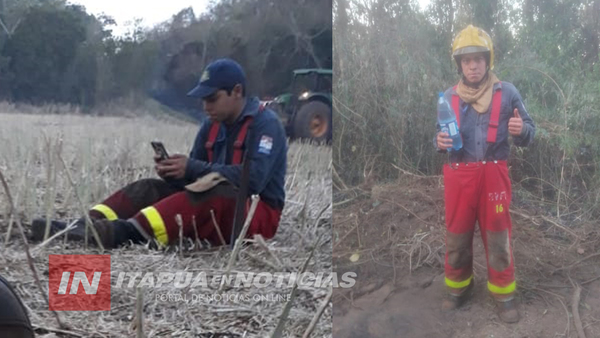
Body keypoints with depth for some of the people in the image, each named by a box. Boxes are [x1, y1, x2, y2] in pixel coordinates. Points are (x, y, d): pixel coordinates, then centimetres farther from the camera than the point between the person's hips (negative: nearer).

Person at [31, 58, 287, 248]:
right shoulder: (212, 125, 11)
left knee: (209, 194, -37)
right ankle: (86, 225, -32)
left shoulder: (265, 124, -12)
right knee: (149, 188, -8)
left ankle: (124, 232, -55)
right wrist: (174, 171, -14)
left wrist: (193, 169, -26)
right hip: (212, 204, 7)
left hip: (258, 214, -7)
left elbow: (254, 178, -26)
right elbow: (193, 177, 9)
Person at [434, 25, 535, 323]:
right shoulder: (449, 96, 4)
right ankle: (458, 288, 29)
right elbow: (440, 134, 14)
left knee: (497, 236, 6)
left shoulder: (507, 92, -2)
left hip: (493, 174, -2)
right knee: (457, 235, 11)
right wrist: (440, 142, -9)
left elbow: (528, 133, 2)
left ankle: (503, 294, 20)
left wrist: (520, 130, -22)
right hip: (458, 175, 2)